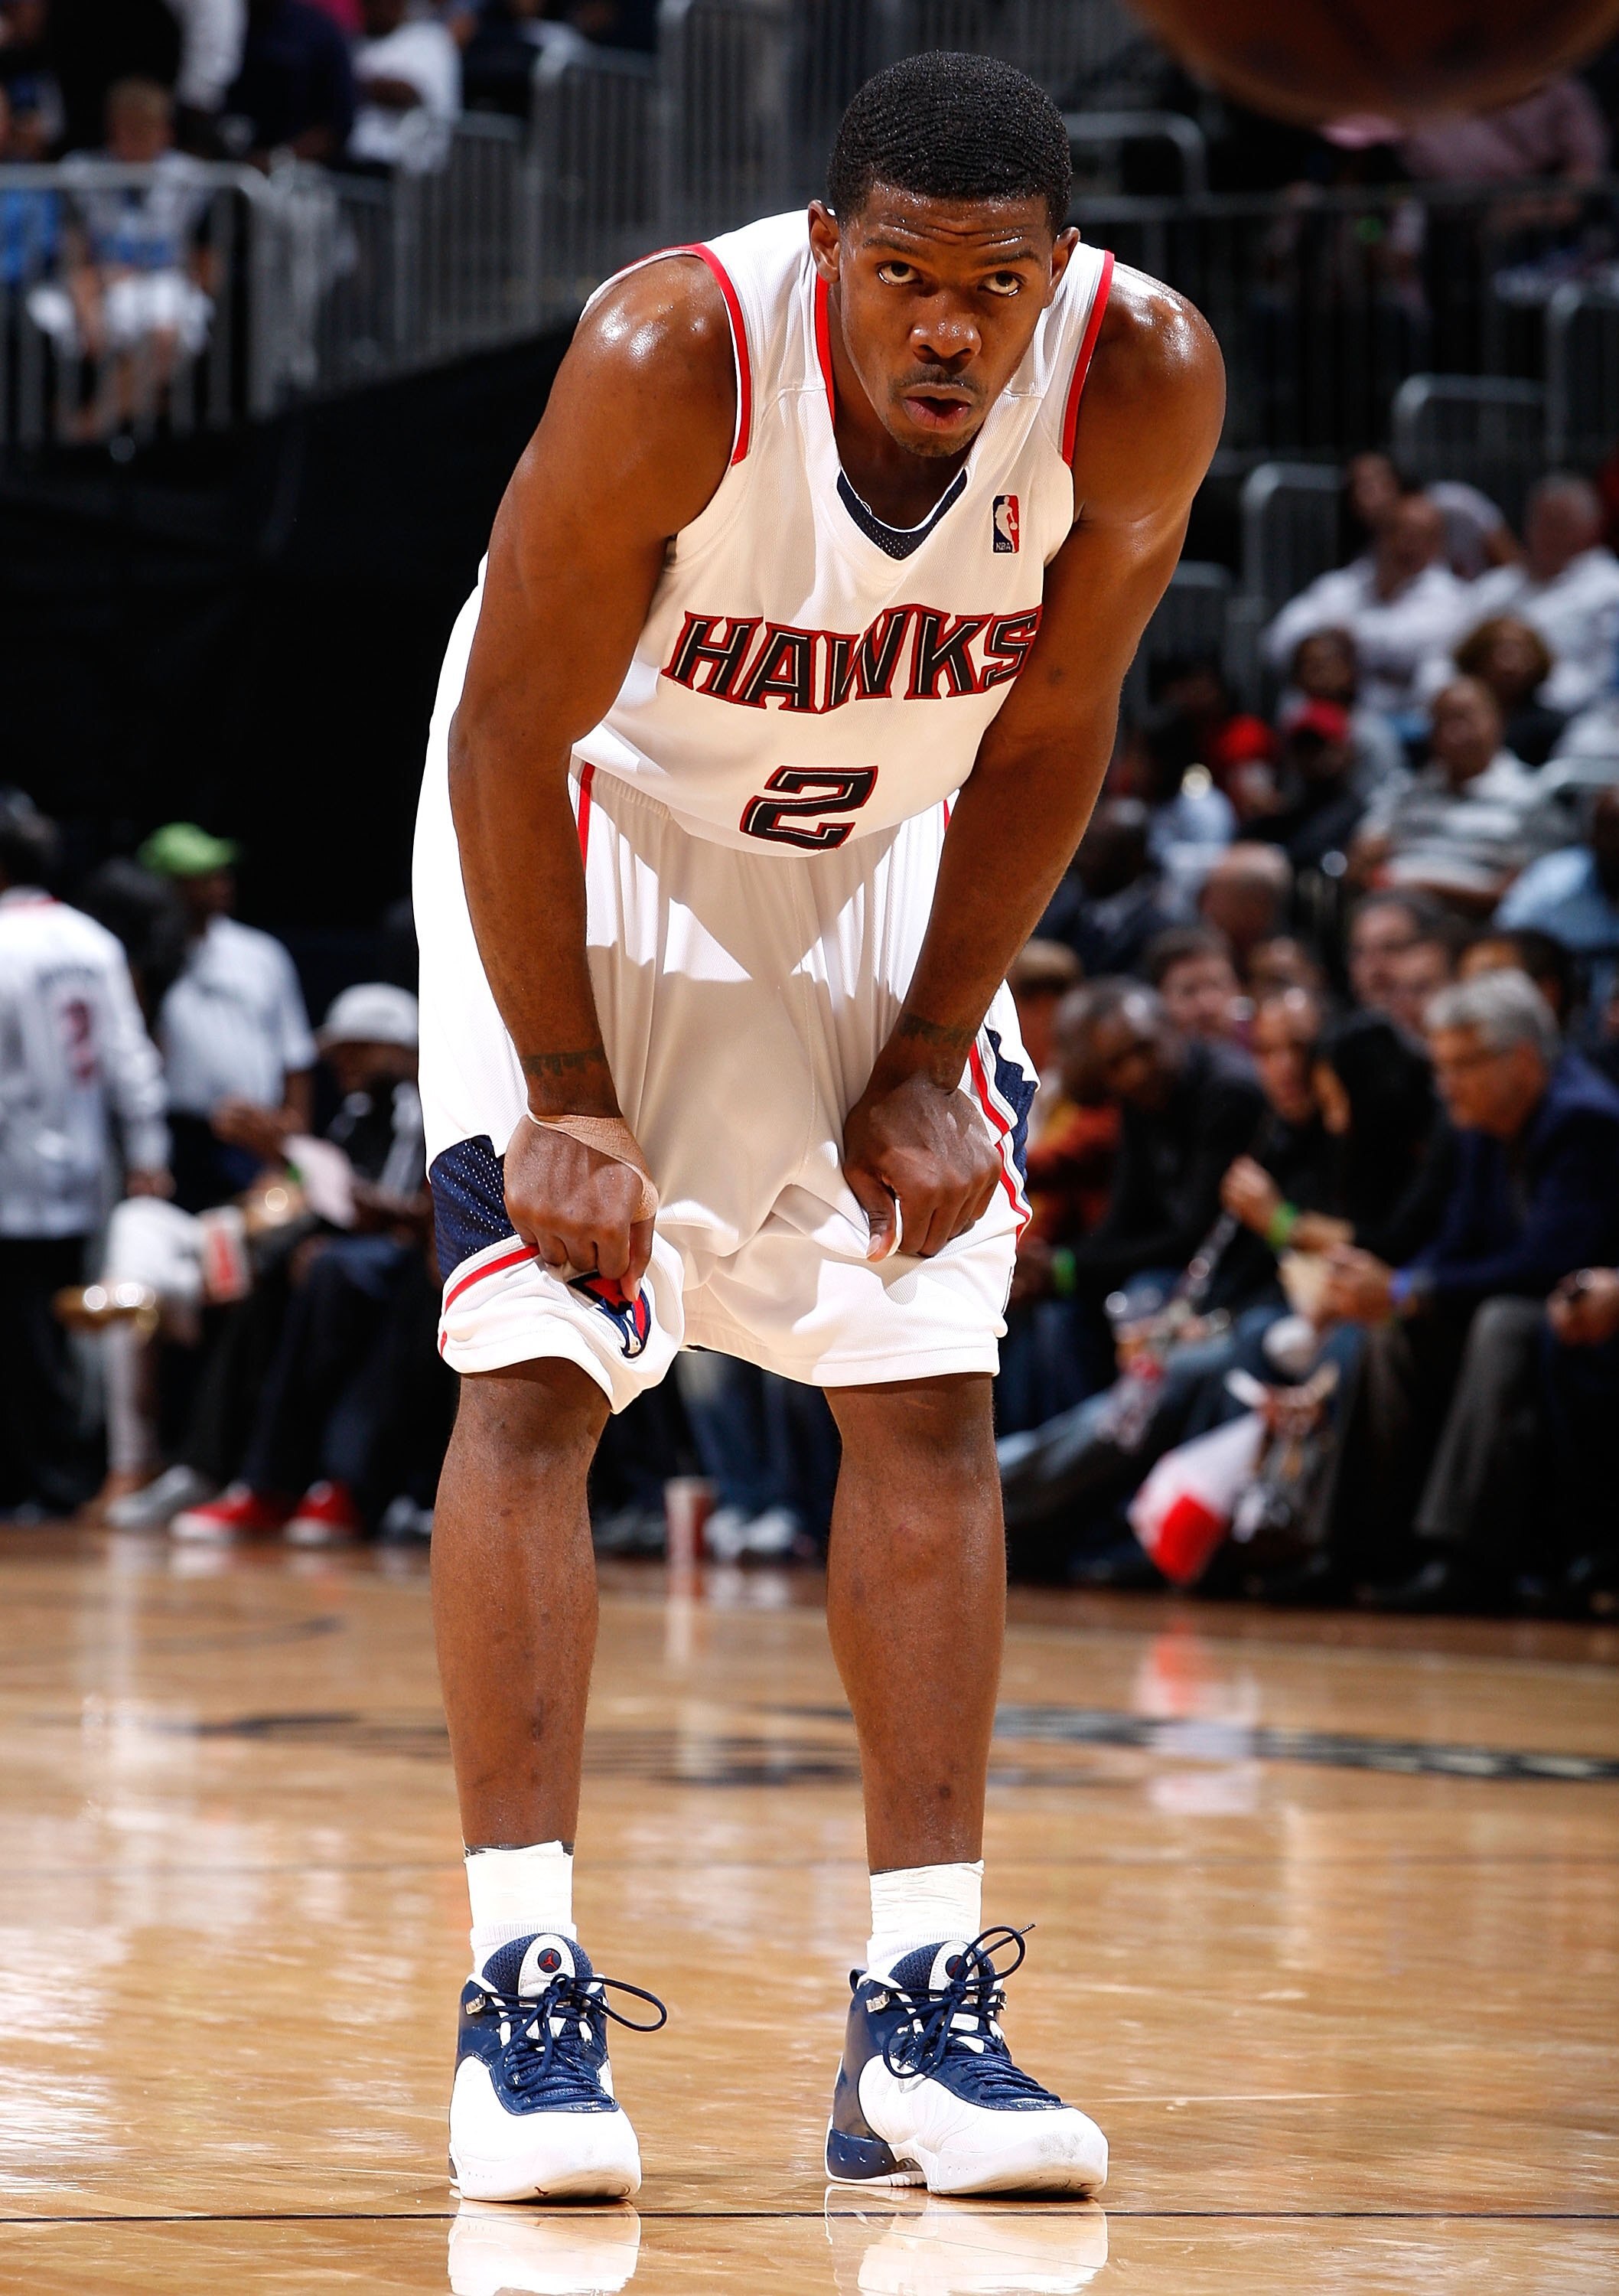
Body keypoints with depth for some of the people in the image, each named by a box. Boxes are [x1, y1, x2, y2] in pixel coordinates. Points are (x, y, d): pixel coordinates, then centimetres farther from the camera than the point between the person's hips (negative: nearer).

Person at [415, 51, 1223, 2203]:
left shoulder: (1147, 382, -25)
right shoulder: (670, 357, -34)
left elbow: (1042, 740, -8)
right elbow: (513, 741, -23)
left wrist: (926, 1061, -8)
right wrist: (568, 1104, -20)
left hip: (881, 848, 3)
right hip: (596, 829, -3)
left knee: (932, 1393, -3)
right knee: (533, 1368, -15)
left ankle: (921, 2013, 0)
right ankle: (523, 1989, -11)